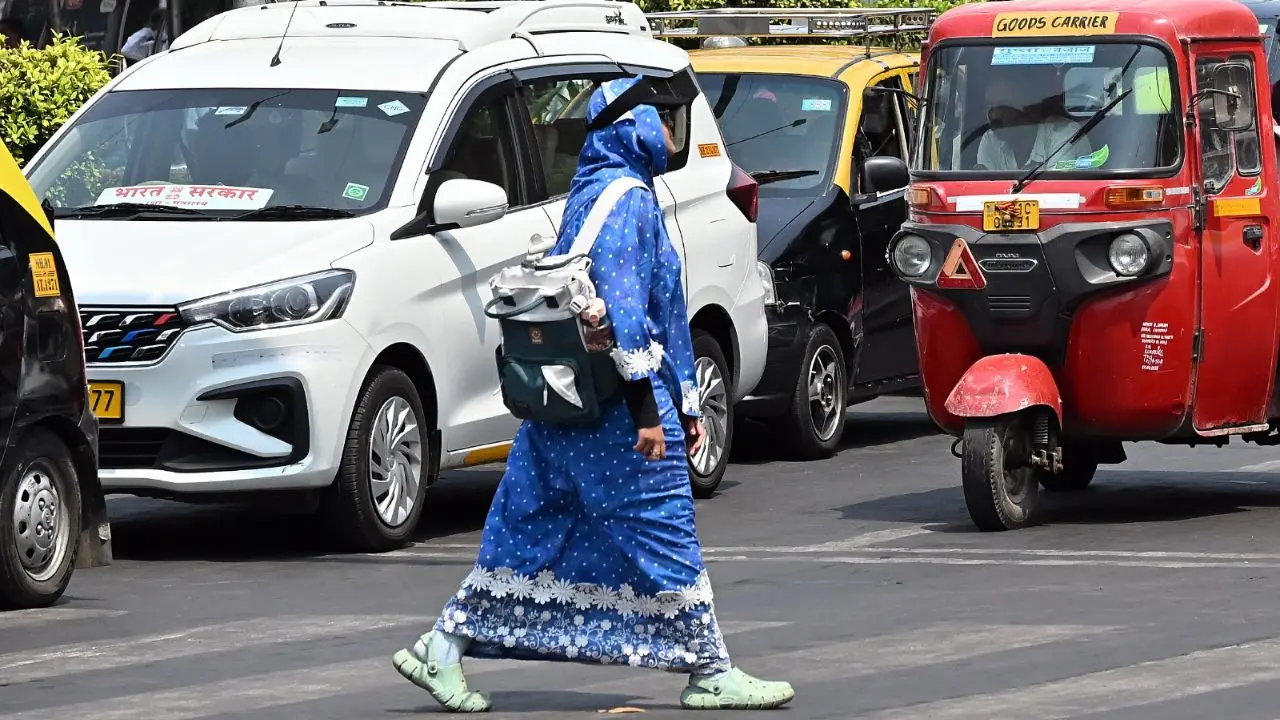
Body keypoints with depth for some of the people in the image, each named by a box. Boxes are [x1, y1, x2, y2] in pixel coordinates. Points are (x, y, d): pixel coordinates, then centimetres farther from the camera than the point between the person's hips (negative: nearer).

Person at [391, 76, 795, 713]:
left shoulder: (597, 193, 20)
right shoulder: (624, 199, -12)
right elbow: (620, 307, -20)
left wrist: (684, 404, 26)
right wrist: (646, 409, -21)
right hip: (614, 406, -10)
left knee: (534, 530, 9)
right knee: (663, 531, -3)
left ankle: (443, 649, 8)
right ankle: (710, 672, 3)